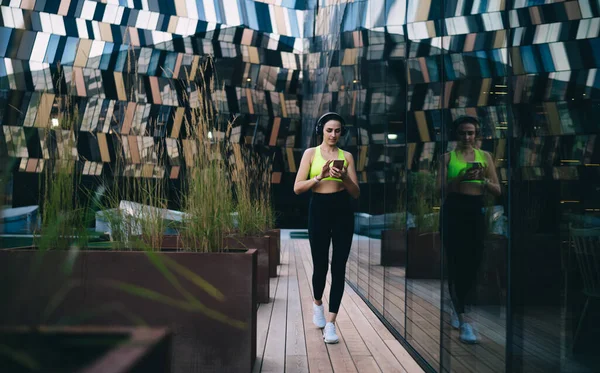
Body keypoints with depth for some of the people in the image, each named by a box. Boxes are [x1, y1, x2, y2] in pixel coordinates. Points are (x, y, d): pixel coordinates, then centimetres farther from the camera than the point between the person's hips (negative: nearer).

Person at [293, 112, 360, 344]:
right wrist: (319, 176, -18)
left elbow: (356, 193, 5)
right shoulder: (311, 153, 4)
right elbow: (297, 188, -4)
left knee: (338, 268, -2)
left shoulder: (347, 156, 7)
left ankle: (330, 323, 6)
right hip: (319, 211, -1)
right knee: (320, 265, 6)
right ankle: (317, 304, 37)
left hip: (343, 213, 1)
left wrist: (345, 177, -14)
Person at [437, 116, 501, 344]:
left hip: (476, 211, 3)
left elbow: (497, 191, 8)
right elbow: (441, 188, -6)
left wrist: (484, 179, -12)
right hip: (453, 211, -3)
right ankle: (463, 323, -4)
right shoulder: (448, 157, 5)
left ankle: (457, 308, 30)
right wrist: (461, 178, -21)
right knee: (456, 264, -8)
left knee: (473, 264, 5)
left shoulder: (485, 156, 11)